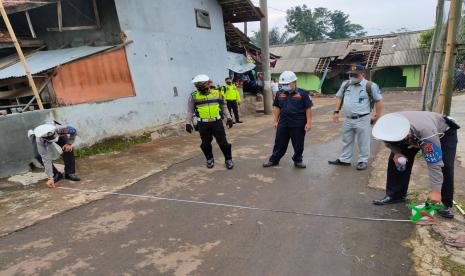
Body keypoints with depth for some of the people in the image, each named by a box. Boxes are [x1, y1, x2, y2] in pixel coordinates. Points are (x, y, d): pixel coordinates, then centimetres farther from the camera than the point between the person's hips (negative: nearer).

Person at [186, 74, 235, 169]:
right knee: (206, 143, 10)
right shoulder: (194, 96, -1)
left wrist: (229, 118, 3)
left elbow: (223, 107, 10)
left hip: (217, 122, 0)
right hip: (203, 124, 0)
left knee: (223, 141, 2)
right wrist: (188, 123, -3)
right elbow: (190, 111, 4)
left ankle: (228, 159, 19)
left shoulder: (217, 93, 2)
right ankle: (209, 159, 32)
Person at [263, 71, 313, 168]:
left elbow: (308, 108, -5)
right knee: (279, 143, 11)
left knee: (298, 144, 9)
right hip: (283, 124, 3)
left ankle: (298, 160, 27)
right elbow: (277, 107, 12)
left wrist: (308, 122, -9)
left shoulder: (303, 93, -6)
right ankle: (274, 160, 23)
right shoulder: (279, 94, 5)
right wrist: (276, 121, 9)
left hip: (298, 125, -3)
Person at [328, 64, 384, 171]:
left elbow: (379, 100, -5)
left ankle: (363, 161, 20)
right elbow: (339, 97, 14)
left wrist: (377, 116, -5)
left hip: (363, 119, -5)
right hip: (348, 119, 5)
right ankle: (344, 160, 28)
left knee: (363, 142, 6)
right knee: (346, 141, 16)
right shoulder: (345, 84, 6)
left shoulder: (370, 86, -10)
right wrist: (336, 112, 5)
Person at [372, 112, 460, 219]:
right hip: (414, 136, 4)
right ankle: (394, 195, 4)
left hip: (445, 131, -4)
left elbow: (434, 164, -42)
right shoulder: (391, 127, -34)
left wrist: (436, 191, -41)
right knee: (394, 159, -9)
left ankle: (447, 204, -4)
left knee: (445, 166, -22)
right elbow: (389, 141, -8)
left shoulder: (426, 132, -47)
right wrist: (396, 153, -26)